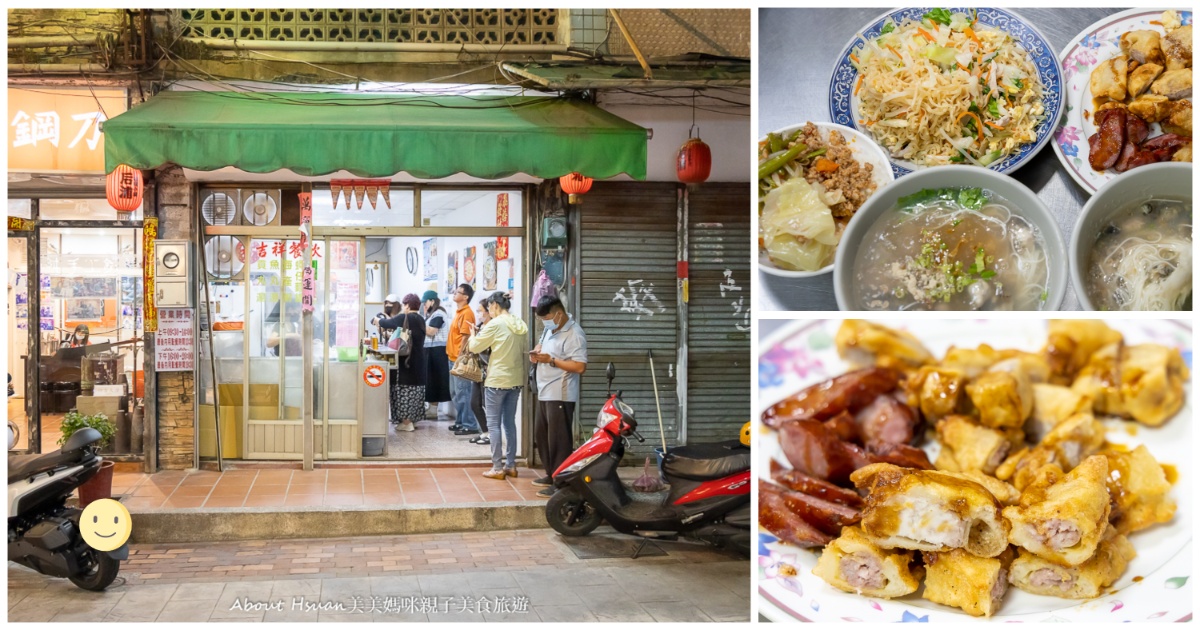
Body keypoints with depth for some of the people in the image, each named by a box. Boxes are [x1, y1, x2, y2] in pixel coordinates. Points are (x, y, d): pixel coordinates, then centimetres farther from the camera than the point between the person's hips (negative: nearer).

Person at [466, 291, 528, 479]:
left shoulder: (495, 324, -13)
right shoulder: (520, 325, 7)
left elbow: (474, 347, -7)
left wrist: (473, 335, 15)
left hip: (497, 380, -7)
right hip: (515, 380, 7)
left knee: (494, 424, 0)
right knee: (510, 423, 13)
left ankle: (497, 468, 0)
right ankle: (510, 465, 16)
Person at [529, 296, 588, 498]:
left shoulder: (574, 335, -19)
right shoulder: (550, 328, 10)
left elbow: (580, 366, -25)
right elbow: (543, 343, 29)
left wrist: (551, 360, -24)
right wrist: (537, 351, 5)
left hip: (560, 396, -10)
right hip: (545, 393, 10)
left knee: (558, 441, -6)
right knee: (541, 436, 19)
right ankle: (552, 475, 32)